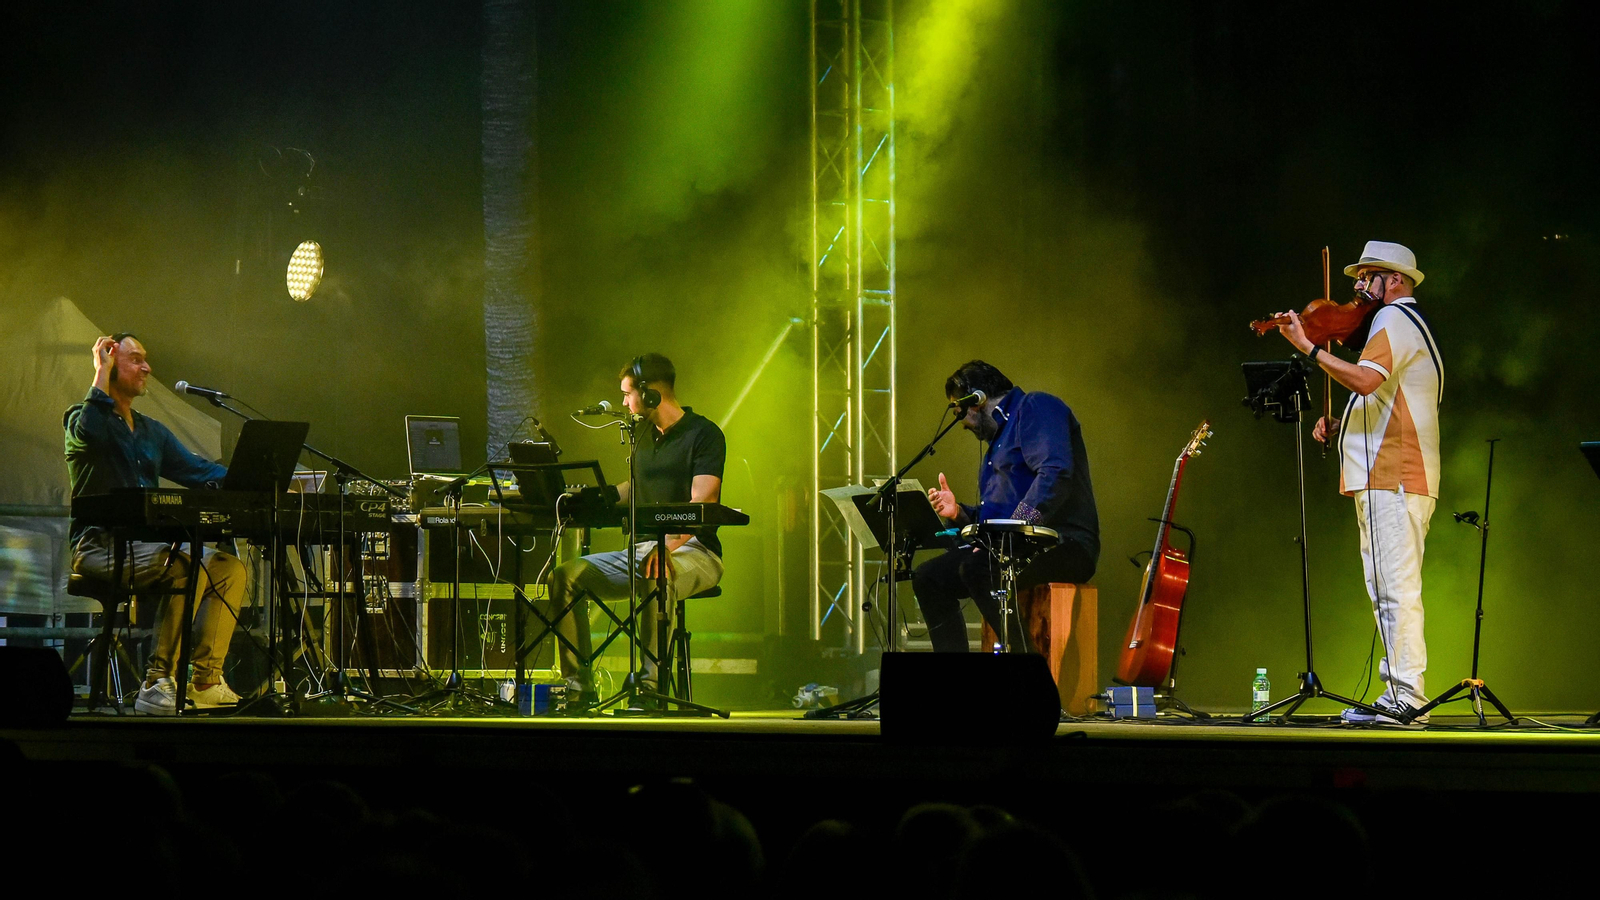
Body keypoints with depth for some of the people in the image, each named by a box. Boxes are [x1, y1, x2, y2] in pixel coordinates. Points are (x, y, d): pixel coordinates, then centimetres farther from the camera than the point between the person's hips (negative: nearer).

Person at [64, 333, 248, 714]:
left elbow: (195, 468, 15)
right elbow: (91, 429, -25)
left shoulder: (153, 432, 22)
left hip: (146, 545, 8)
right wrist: (102, 372, -13)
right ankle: (158, 681, -29)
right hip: (98, 546, -8)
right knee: (187, 569, -31)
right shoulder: (81, 419, 0)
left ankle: (205, 681, -12)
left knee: (230, 567, -9)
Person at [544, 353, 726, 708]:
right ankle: (578, 688, -14)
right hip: (641, 547, 8)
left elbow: (700, 504, -23)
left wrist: (669, 545, -38)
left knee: (656, 575, -42)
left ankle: (650, 685, -38)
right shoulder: (642, 433, 16)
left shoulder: (704, 435, -9)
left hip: (693, 552, -8)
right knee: (567, 575, -13)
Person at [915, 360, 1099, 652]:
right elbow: (994, 515, 29)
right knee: (928, 577, 5)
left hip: (1063, 547, -11)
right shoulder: (1000, 434, 27)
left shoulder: (1035, 407, -5)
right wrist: (959, 513, 9)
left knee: (975, 568, -33)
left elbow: (1055, 473, -23)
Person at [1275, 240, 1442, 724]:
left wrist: (1307, 347, -21)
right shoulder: (1405, 323, 26)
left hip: (1393, 479, -11)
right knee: (1388, 590, 11)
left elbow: (1366, 379, -25)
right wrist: (1339, 427, 13)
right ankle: (1400, 693, 12)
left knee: (1395, 588, -13)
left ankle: (1405, 696, -16)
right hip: (1392, 478, 11)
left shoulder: (1394, 320, -7)